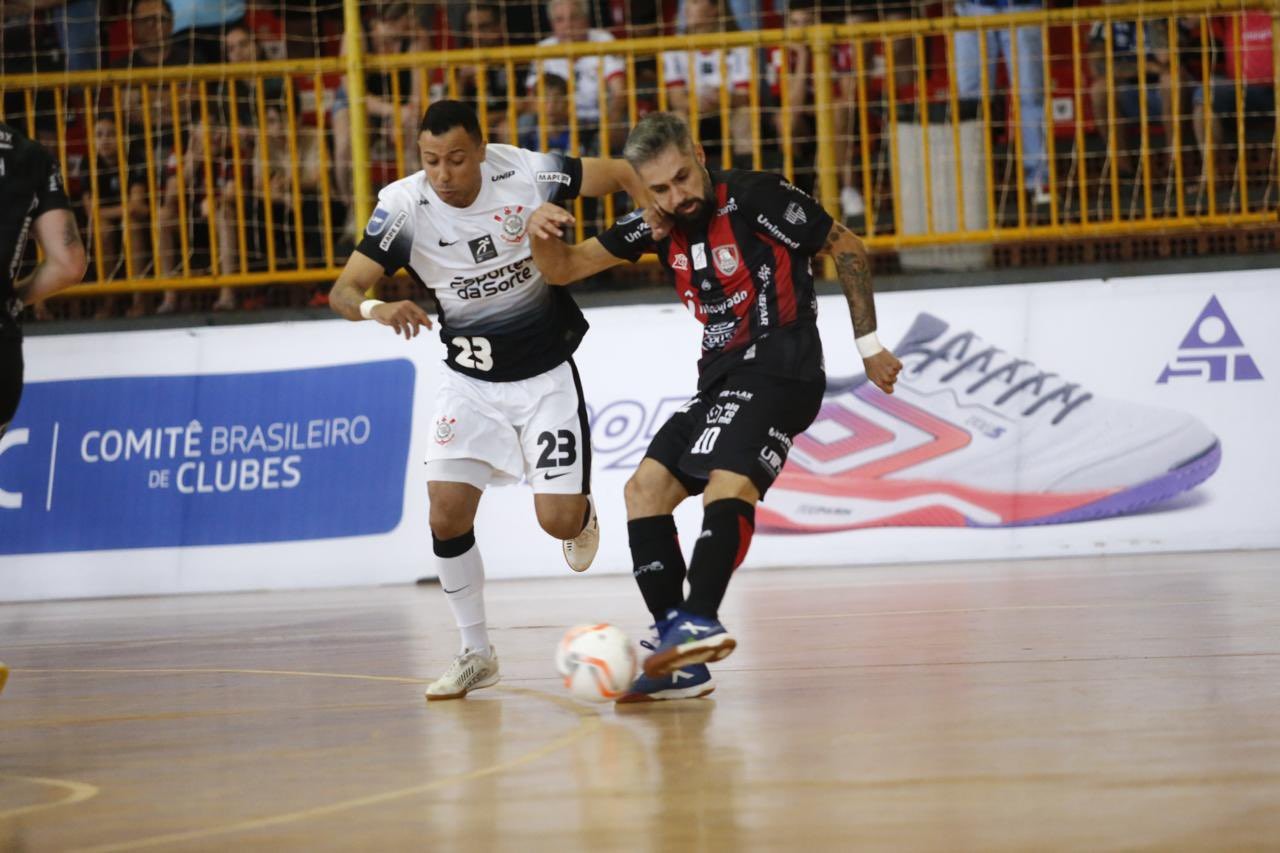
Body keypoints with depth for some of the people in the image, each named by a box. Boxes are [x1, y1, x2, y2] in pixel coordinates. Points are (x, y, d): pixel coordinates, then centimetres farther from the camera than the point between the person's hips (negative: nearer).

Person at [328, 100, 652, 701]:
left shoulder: (525, 173, -19)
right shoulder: (403, 206, -18)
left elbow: (622, 175, -5)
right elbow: (343, 290, -23)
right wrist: (376, 308, -45)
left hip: (547, 370, -1)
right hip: (470, 379, 1)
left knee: (559, 521, -9)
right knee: (446, 512, -12)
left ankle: (582, 518, 31)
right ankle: (476, 654, 6)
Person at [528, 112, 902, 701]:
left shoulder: (757, 199, -11)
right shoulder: (657, 225, 7)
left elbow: (847, 250, -1)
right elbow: (564, 268, 10)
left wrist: (869, 346, 1)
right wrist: (541, 235, -14)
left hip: (778, 374, -9)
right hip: (722, 382, 9)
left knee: (728, 486, -30)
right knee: (645, 488, 3)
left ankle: (698, 622, -49)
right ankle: (680, 657, -2)